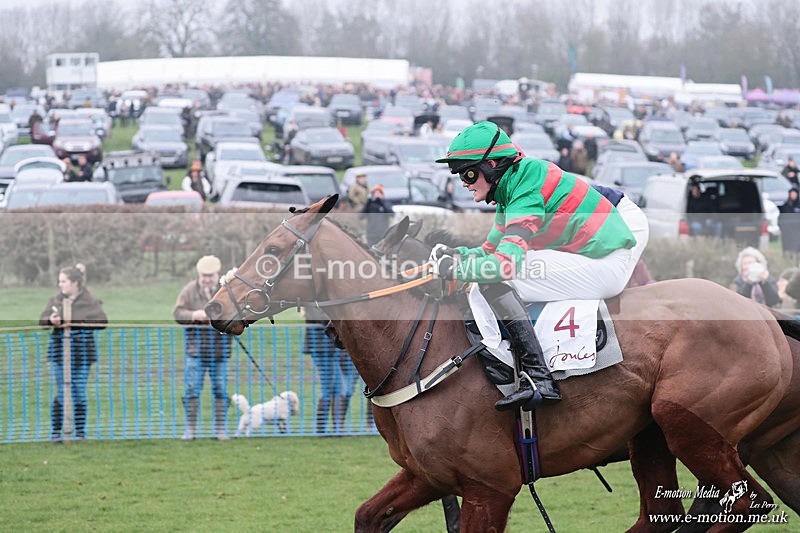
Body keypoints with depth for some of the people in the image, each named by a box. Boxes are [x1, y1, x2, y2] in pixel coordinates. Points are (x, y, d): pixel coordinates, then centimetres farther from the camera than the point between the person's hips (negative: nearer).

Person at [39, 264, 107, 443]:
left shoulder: (90, 302, -1)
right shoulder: (55, 301, 8)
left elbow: (102, 321, -8)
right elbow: (42, 319, 9)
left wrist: (76, 323, -16)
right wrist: (51, 320, -15)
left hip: (82, 353, -1)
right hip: (60, 352, 1)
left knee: (79, 393, 3)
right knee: (61, 393, 0)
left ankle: (80, 432, 12)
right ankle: (55, 432, 7)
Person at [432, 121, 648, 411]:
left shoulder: (526, 191, -20)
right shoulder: (511, 187, 11)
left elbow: (507, 262, -29)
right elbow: (491, 250, 17)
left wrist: (454, 269, -19)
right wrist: (456, 253, -2)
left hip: (606, 266, -11)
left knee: (494, 281, -20)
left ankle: (538, 379, -26)